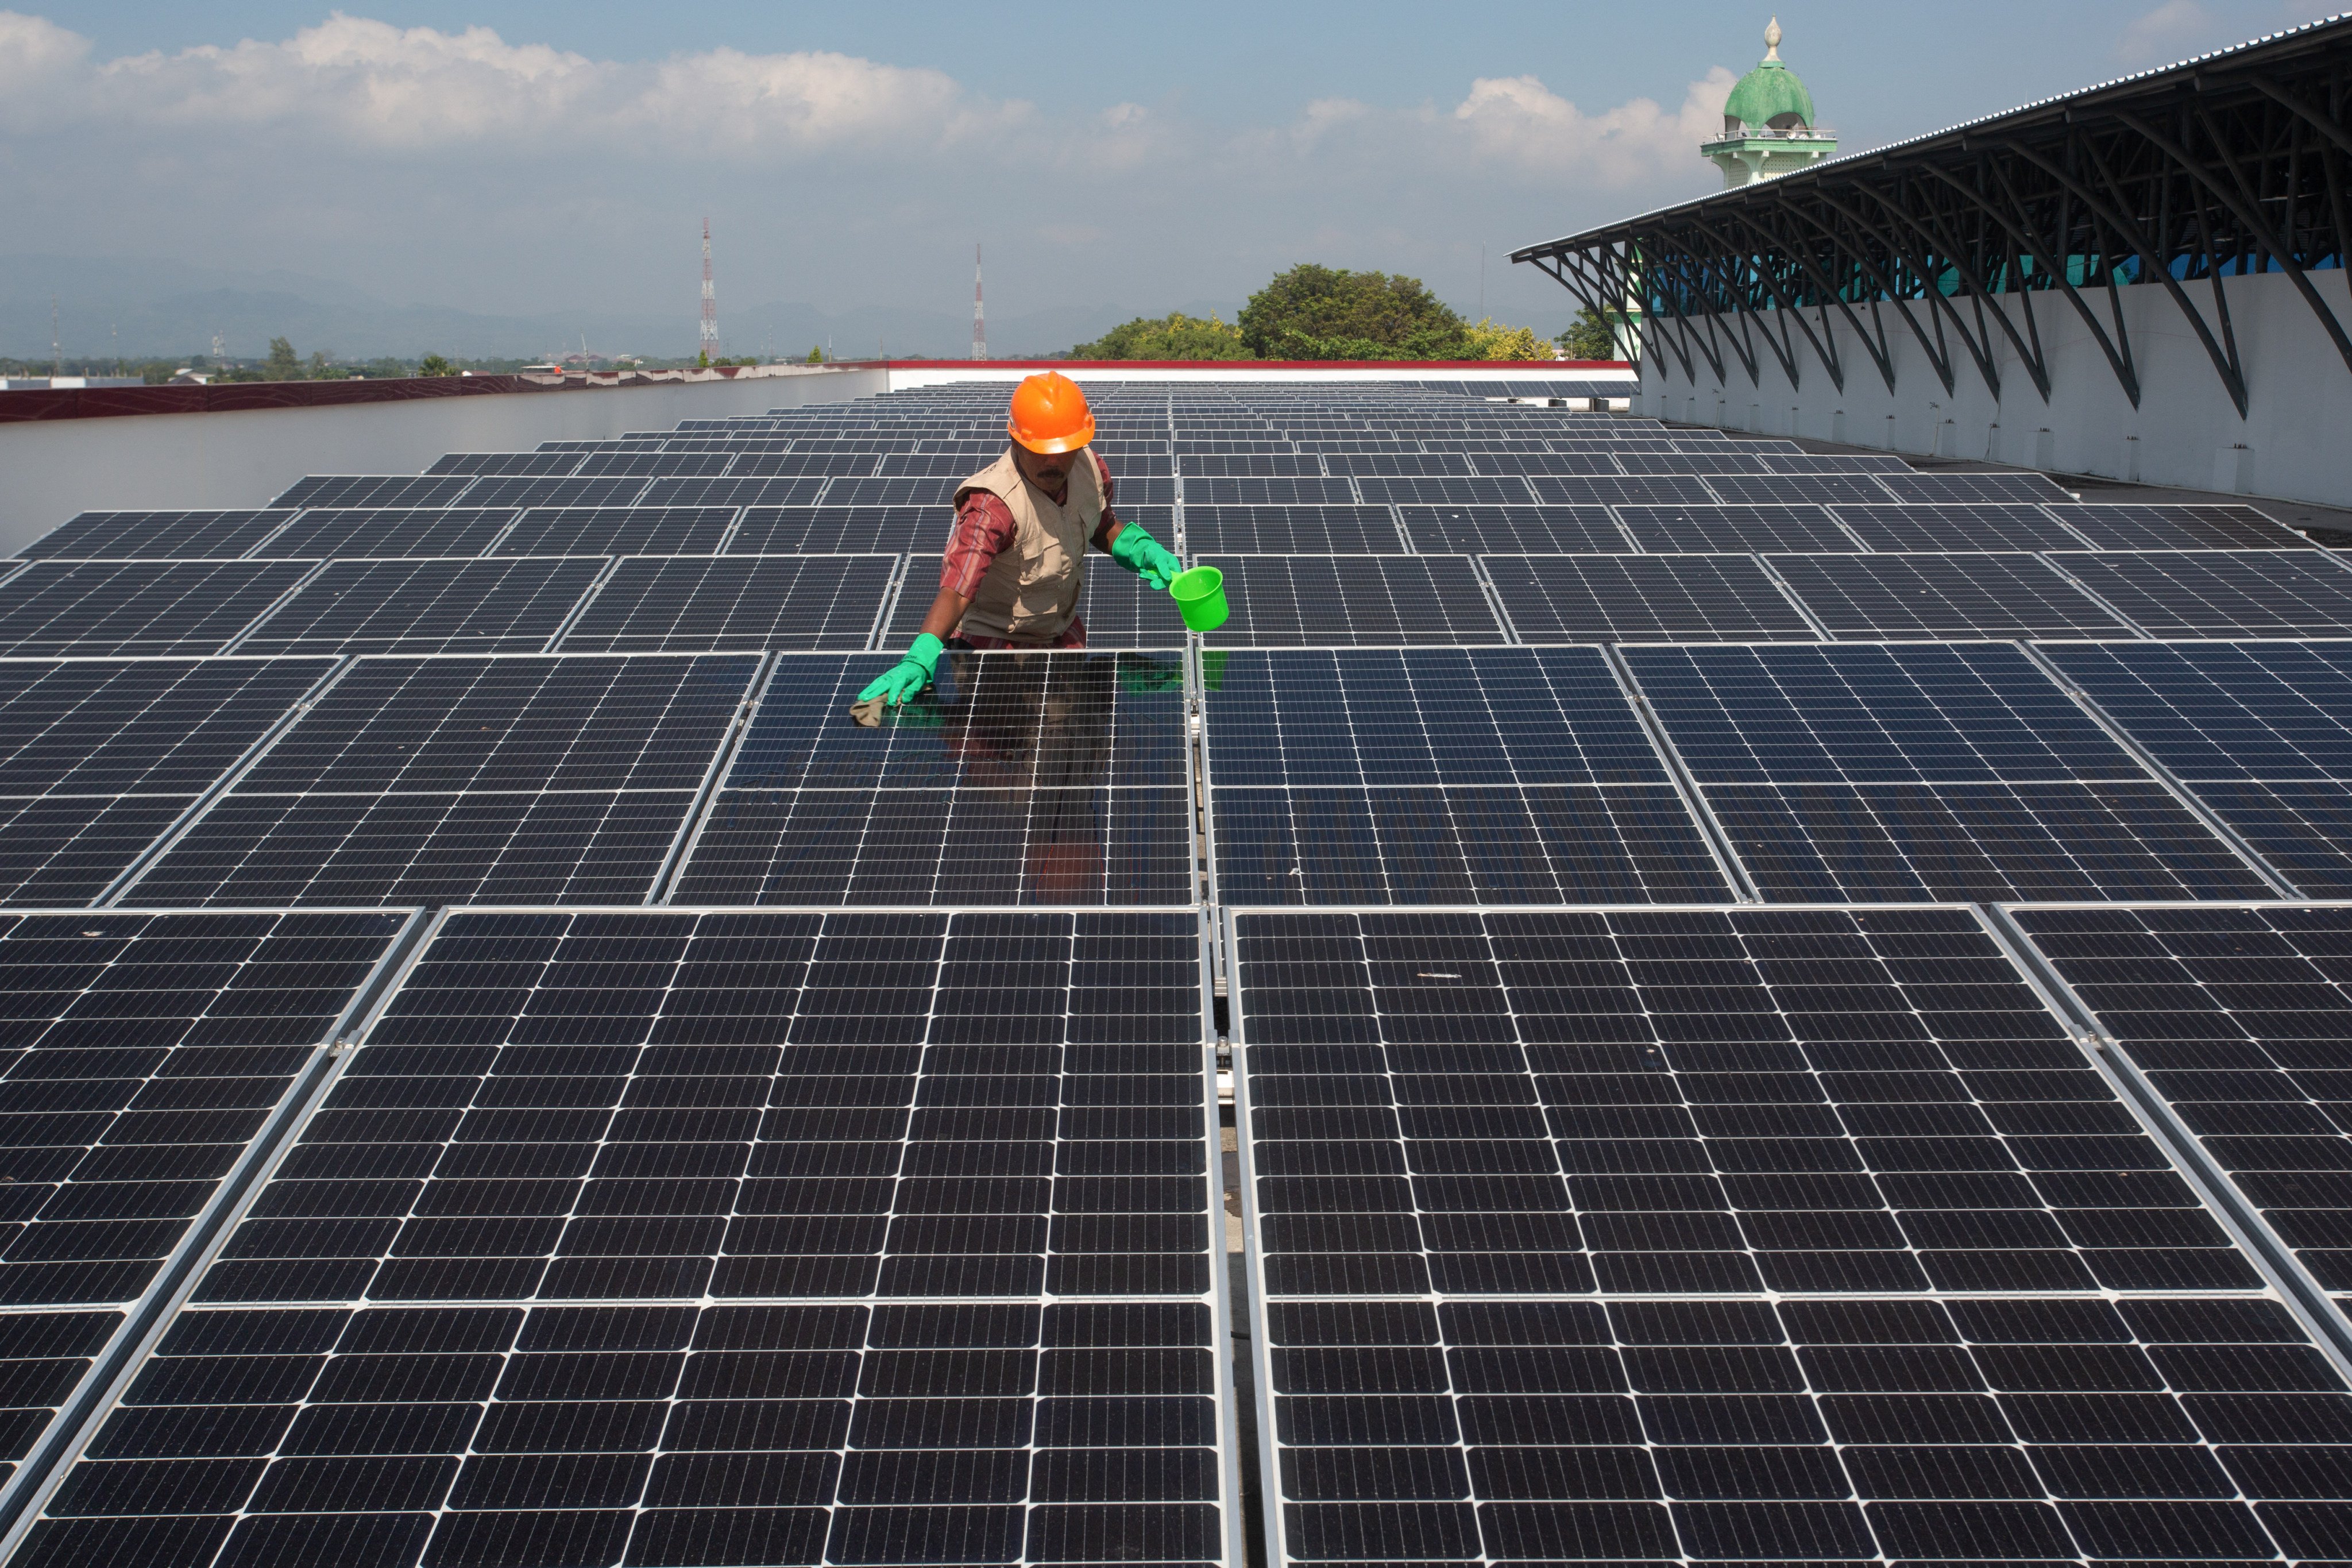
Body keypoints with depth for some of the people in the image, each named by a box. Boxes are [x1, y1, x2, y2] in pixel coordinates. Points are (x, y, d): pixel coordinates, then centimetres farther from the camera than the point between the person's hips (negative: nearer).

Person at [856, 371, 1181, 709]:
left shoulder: (1089, 468, -13)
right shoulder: (992, 505, -35)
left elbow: (1103, 528, 11)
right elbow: (955, 591, -45)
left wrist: (1145, 550, -8)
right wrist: (921, 658, -60)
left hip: (1065, 637, 6)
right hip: (996, 648, -6)